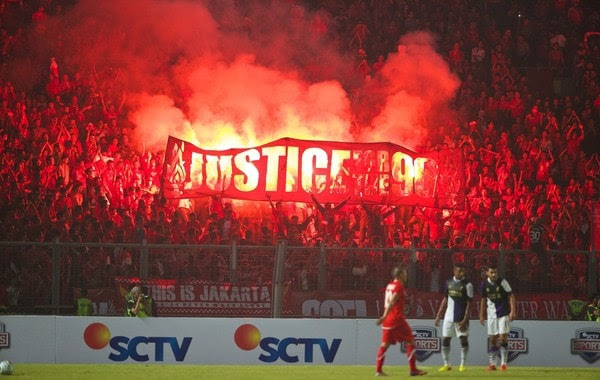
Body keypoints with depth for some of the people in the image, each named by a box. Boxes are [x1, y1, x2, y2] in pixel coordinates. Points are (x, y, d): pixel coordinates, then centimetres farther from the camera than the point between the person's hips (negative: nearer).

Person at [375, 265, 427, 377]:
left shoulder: (389, 285, 15)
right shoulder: (399, 286, -11)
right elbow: (392, 302, -21)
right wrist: (385, 316, -28)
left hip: (387, 320, 8)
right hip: (397, 319, -8)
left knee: (385, 344, 7)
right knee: (410, 341, 0)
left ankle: (378, 370, 2)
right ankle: (413, 369, -1)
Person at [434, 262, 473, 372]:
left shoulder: (467, 284, -7)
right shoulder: (449, 283, 6)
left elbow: (469, 303, -8)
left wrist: (465, 320, -15)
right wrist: (438, 315, 11)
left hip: (461, 317, -4)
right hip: (449, 316, 4)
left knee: (464, 339, -4)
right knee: (445, 340, 4)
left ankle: (463, 365, 5)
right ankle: (447, 364, 13)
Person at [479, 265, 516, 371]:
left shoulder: (502, 282, -10)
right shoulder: (484, 284, 1)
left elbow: (511, 296, -7)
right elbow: (483, 299, 13)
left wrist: (512, 311, -15)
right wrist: (481, 315, 13)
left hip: (503, 313, -3)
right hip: (491, 314, 3)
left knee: (503, 337, -8)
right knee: (492, 339, 4)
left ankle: (503, 363, 0)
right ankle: (492, 364, 10)